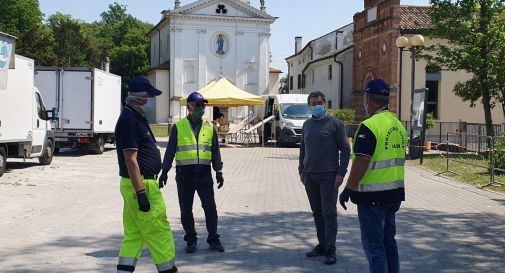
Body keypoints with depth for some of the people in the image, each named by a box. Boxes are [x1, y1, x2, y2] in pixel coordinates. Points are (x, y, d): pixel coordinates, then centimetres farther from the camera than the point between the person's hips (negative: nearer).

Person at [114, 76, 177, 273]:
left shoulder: (137, 118, 15)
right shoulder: (129, 121, -17)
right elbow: (130, 160, -21)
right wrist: (141, 193, -23)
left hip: (138, 184, 10)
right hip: (140, 184, -10)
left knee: (133, 235, 12)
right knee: (160, 233, -2)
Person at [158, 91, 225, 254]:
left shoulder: (209, 127, 9)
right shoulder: (178, 127, 3)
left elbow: (215, 151, 11)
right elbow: (170, 151, 5)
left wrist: (219, 172, 4)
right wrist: (164, 171, 1)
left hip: (204, 173, 1)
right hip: (184, 174, -1)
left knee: (210, 208, 1)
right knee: (186, 210, 5)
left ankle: (213, 239, 14)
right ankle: (191, 240, 19)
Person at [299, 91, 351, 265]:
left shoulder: (335, 123, -4)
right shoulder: (307, 124, 12)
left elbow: (345, 149, -5)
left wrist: (341, 173, -11)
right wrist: (301, 170, 14)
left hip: (328, 177, -5)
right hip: (309, 176, 5)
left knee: (329, 213, -5)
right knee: (317, 213, 10)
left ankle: (330, 250, -1)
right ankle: (322, 245, 20)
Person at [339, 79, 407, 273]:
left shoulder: (369, 126, -17)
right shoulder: (398, 125, 10)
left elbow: (361, 162, -22)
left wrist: (348, 189, -13)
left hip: (372, 196, -8)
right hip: (394, 194, 9)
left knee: (373, 244, -1)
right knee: (389, 241, 18)